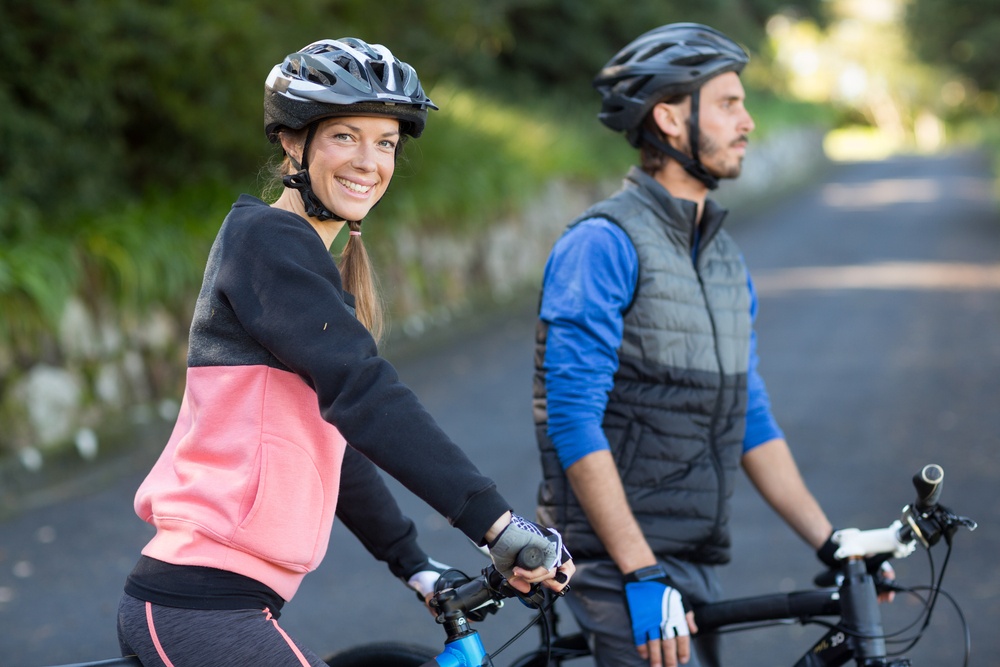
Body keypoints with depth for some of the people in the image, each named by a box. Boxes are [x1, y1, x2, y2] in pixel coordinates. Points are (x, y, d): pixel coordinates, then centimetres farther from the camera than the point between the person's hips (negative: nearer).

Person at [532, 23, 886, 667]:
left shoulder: (726, 258, 14)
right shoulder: (603, 244, -12)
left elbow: (752, 420, 18)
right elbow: (573, 421, -18)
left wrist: (832, 544, 10)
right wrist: (641, 574, -22)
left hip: (697, 564, 8)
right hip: (616, 563, -8)